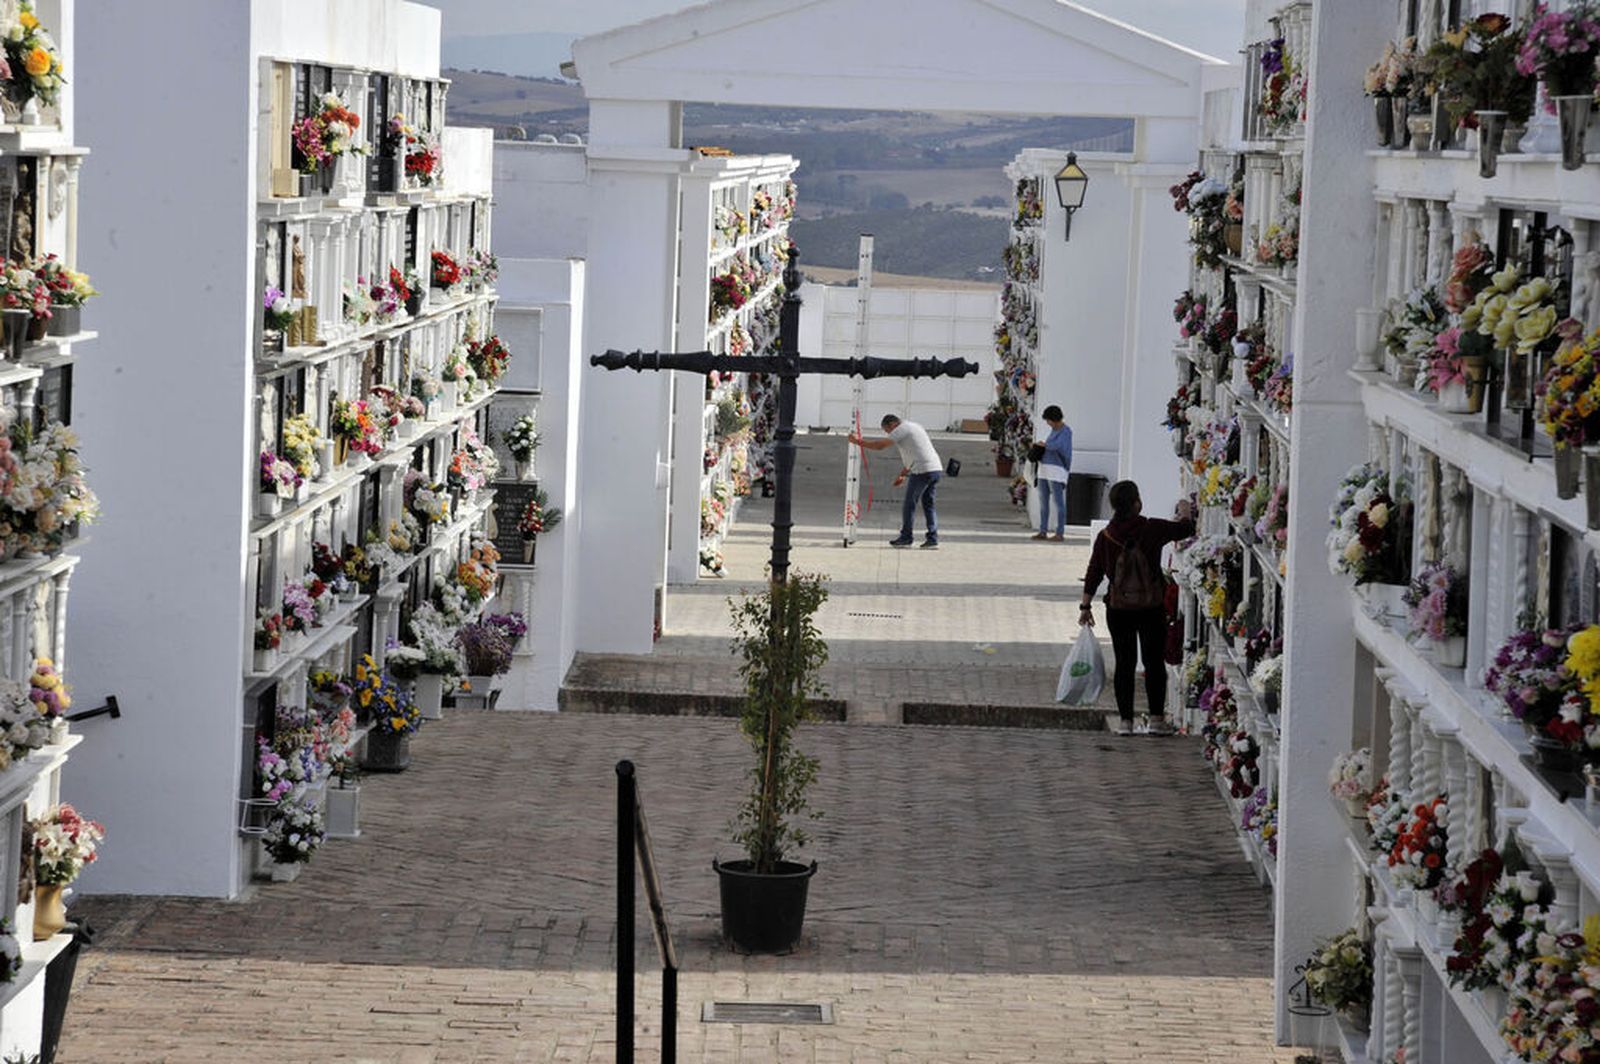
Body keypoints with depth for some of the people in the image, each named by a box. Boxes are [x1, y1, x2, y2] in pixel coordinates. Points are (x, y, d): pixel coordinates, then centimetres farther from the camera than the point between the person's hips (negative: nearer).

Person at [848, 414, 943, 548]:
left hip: (922, 471, -9)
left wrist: (859, 442, 0)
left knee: (909, 505, 3)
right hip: (936, 468, 9)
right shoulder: (914, 427, 25)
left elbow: (880, 446, -8)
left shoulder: (901, 430, -4)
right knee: (928, 504, 12)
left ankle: (906, 537, 9)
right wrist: (903, 474, 29)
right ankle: (932, 539, 6)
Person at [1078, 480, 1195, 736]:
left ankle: (1125, 720, 7)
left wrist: (1085, 606, 12)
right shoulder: (1152, 529, -11)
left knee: (1124, 664, 8)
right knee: (1154, 662, 8)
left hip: (1118, 609, 2)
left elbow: (1093, 574, 2)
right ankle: (1157, 718, 10)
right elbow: (1186, 528, 4)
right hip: (1152, 607, -2)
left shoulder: (1105, 537, -4)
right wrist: (1186, 511, 27)